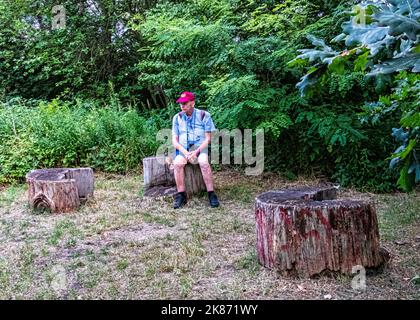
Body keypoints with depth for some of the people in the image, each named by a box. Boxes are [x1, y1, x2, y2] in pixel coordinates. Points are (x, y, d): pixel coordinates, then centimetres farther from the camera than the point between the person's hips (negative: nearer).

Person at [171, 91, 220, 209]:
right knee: (177, 163, -30)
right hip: (183, 149, 2)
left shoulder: (204, 115, -1)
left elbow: (207, 138, -3)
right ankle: (181, 195, -22)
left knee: (204, 162, -33)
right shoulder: (177, 117, 7)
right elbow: (174, 140, 4)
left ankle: (211, 194, -26)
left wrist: (196, 152, -17)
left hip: (200, 148, -2)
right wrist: (186, 153, -13)